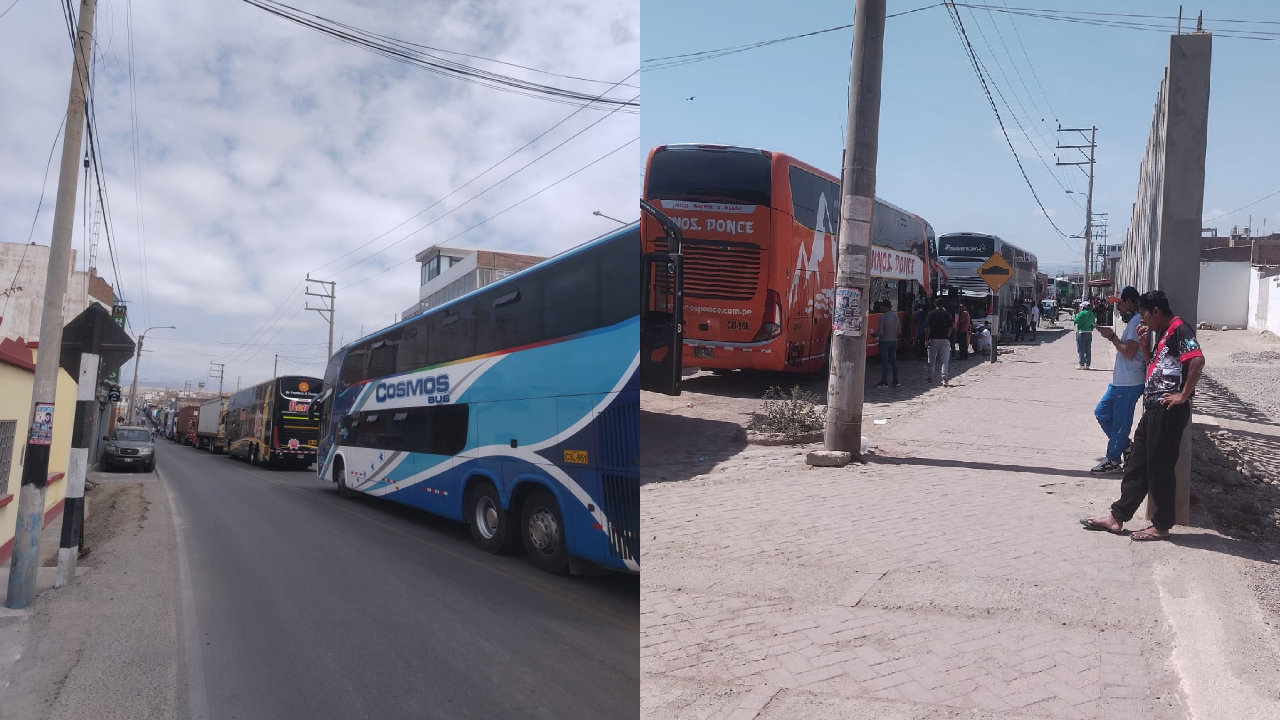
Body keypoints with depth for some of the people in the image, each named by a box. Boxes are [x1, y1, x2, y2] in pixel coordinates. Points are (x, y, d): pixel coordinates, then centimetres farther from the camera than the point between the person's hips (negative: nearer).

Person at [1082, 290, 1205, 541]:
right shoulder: (1162, 333, 17)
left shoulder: (1179, 329, -13)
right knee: (1137, 465, 12)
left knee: (1159, 469, -1)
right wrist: (1144, 344, 11)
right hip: (1153, 409, 10)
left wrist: (1183, 395, -21)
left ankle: (1162, 525, 10)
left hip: (1168, 411, -10)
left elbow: (1197, 361, -26)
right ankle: (1117, 517, 18)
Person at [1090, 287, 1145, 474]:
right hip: (1121, 381, 10)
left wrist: (1112, 337, -12)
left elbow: (1129, 352, -22)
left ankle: (1113, 460, 9)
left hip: (1129, 383, -10)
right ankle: (1124, 446, 22)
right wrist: (1112, 336, 9)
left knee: (1120, 422, 0)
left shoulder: (1136, 321, -16)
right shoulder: (1133, 321, 15)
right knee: (1101, 412, 15)